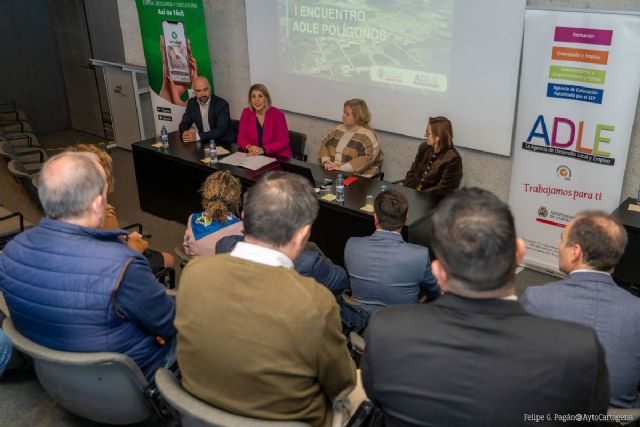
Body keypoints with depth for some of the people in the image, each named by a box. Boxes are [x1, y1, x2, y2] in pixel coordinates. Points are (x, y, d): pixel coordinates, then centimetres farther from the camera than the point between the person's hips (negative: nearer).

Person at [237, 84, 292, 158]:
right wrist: (249, 147, -18)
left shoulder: (277, 115, -10)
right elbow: (241, 138, 4)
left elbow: (283, 142, -12)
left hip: (278, 157, -3)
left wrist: (262, 150, -23)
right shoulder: (246, 113, 1)